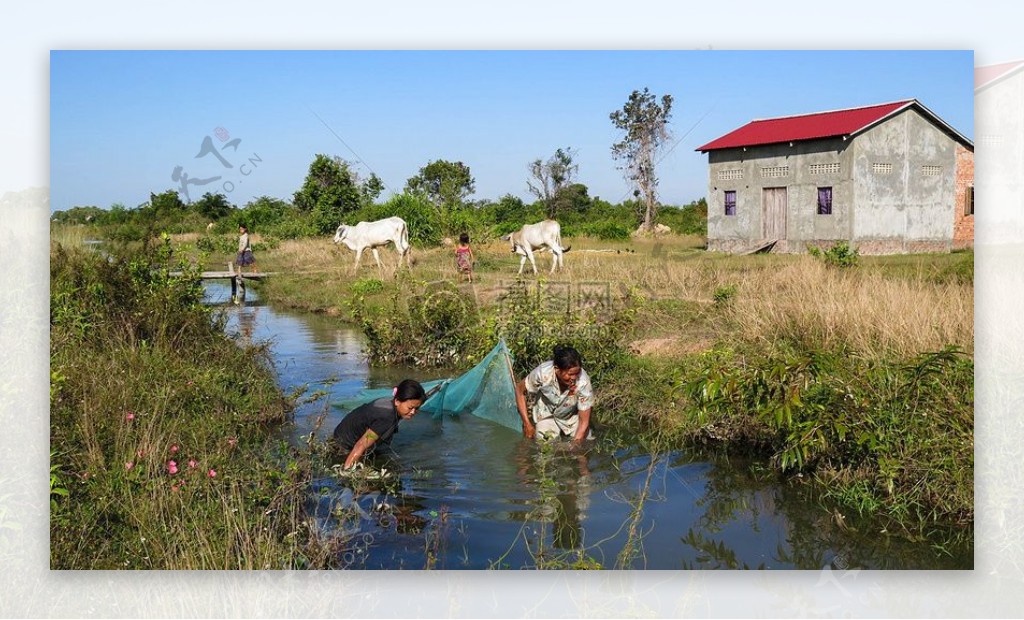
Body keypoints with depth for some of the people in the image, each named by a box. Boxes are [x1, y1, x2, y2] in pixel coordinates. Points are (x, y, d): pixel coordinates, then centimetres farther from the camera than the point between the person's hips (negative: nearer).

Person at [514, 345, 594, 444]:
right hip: (547, 415, 0)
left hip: (572, 417, 1)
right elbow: (520, 390, -14)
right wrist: (527, 424, -14)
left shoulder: (584, 382, -35)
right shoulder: (543, 373, -34)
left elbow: (584, 421, -25)